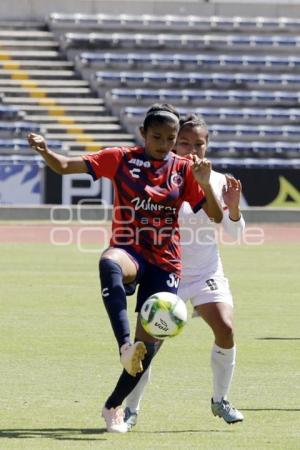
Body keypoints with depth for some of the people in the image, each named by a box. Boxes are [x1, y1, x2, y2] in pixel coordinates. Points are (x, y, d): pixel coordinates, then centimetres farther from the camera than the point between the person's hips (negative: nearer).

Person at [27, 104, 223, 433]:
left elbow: (216, 217, 1)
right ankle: (125, 345, -54)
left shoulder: (185, 169, 5)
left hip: (165, 263, 2)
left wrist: (205, 184, -17)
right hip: (129, 250, -2)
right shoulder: (121, 159, 3)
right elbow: (66, 166, -1)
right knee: (109, 263, -41)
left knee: (150, 342, -6)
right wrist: (45, 152, -22)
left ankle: (114, 405, 17)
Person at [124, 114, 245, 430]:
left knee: (225, 330, -15)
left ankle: (220, 400, 6)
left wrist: (233, 206, -18)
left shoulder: (217, 181, 0)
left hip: (207, 272, 2)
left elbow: (234, 234, 4)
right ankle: (131, 408, 6)